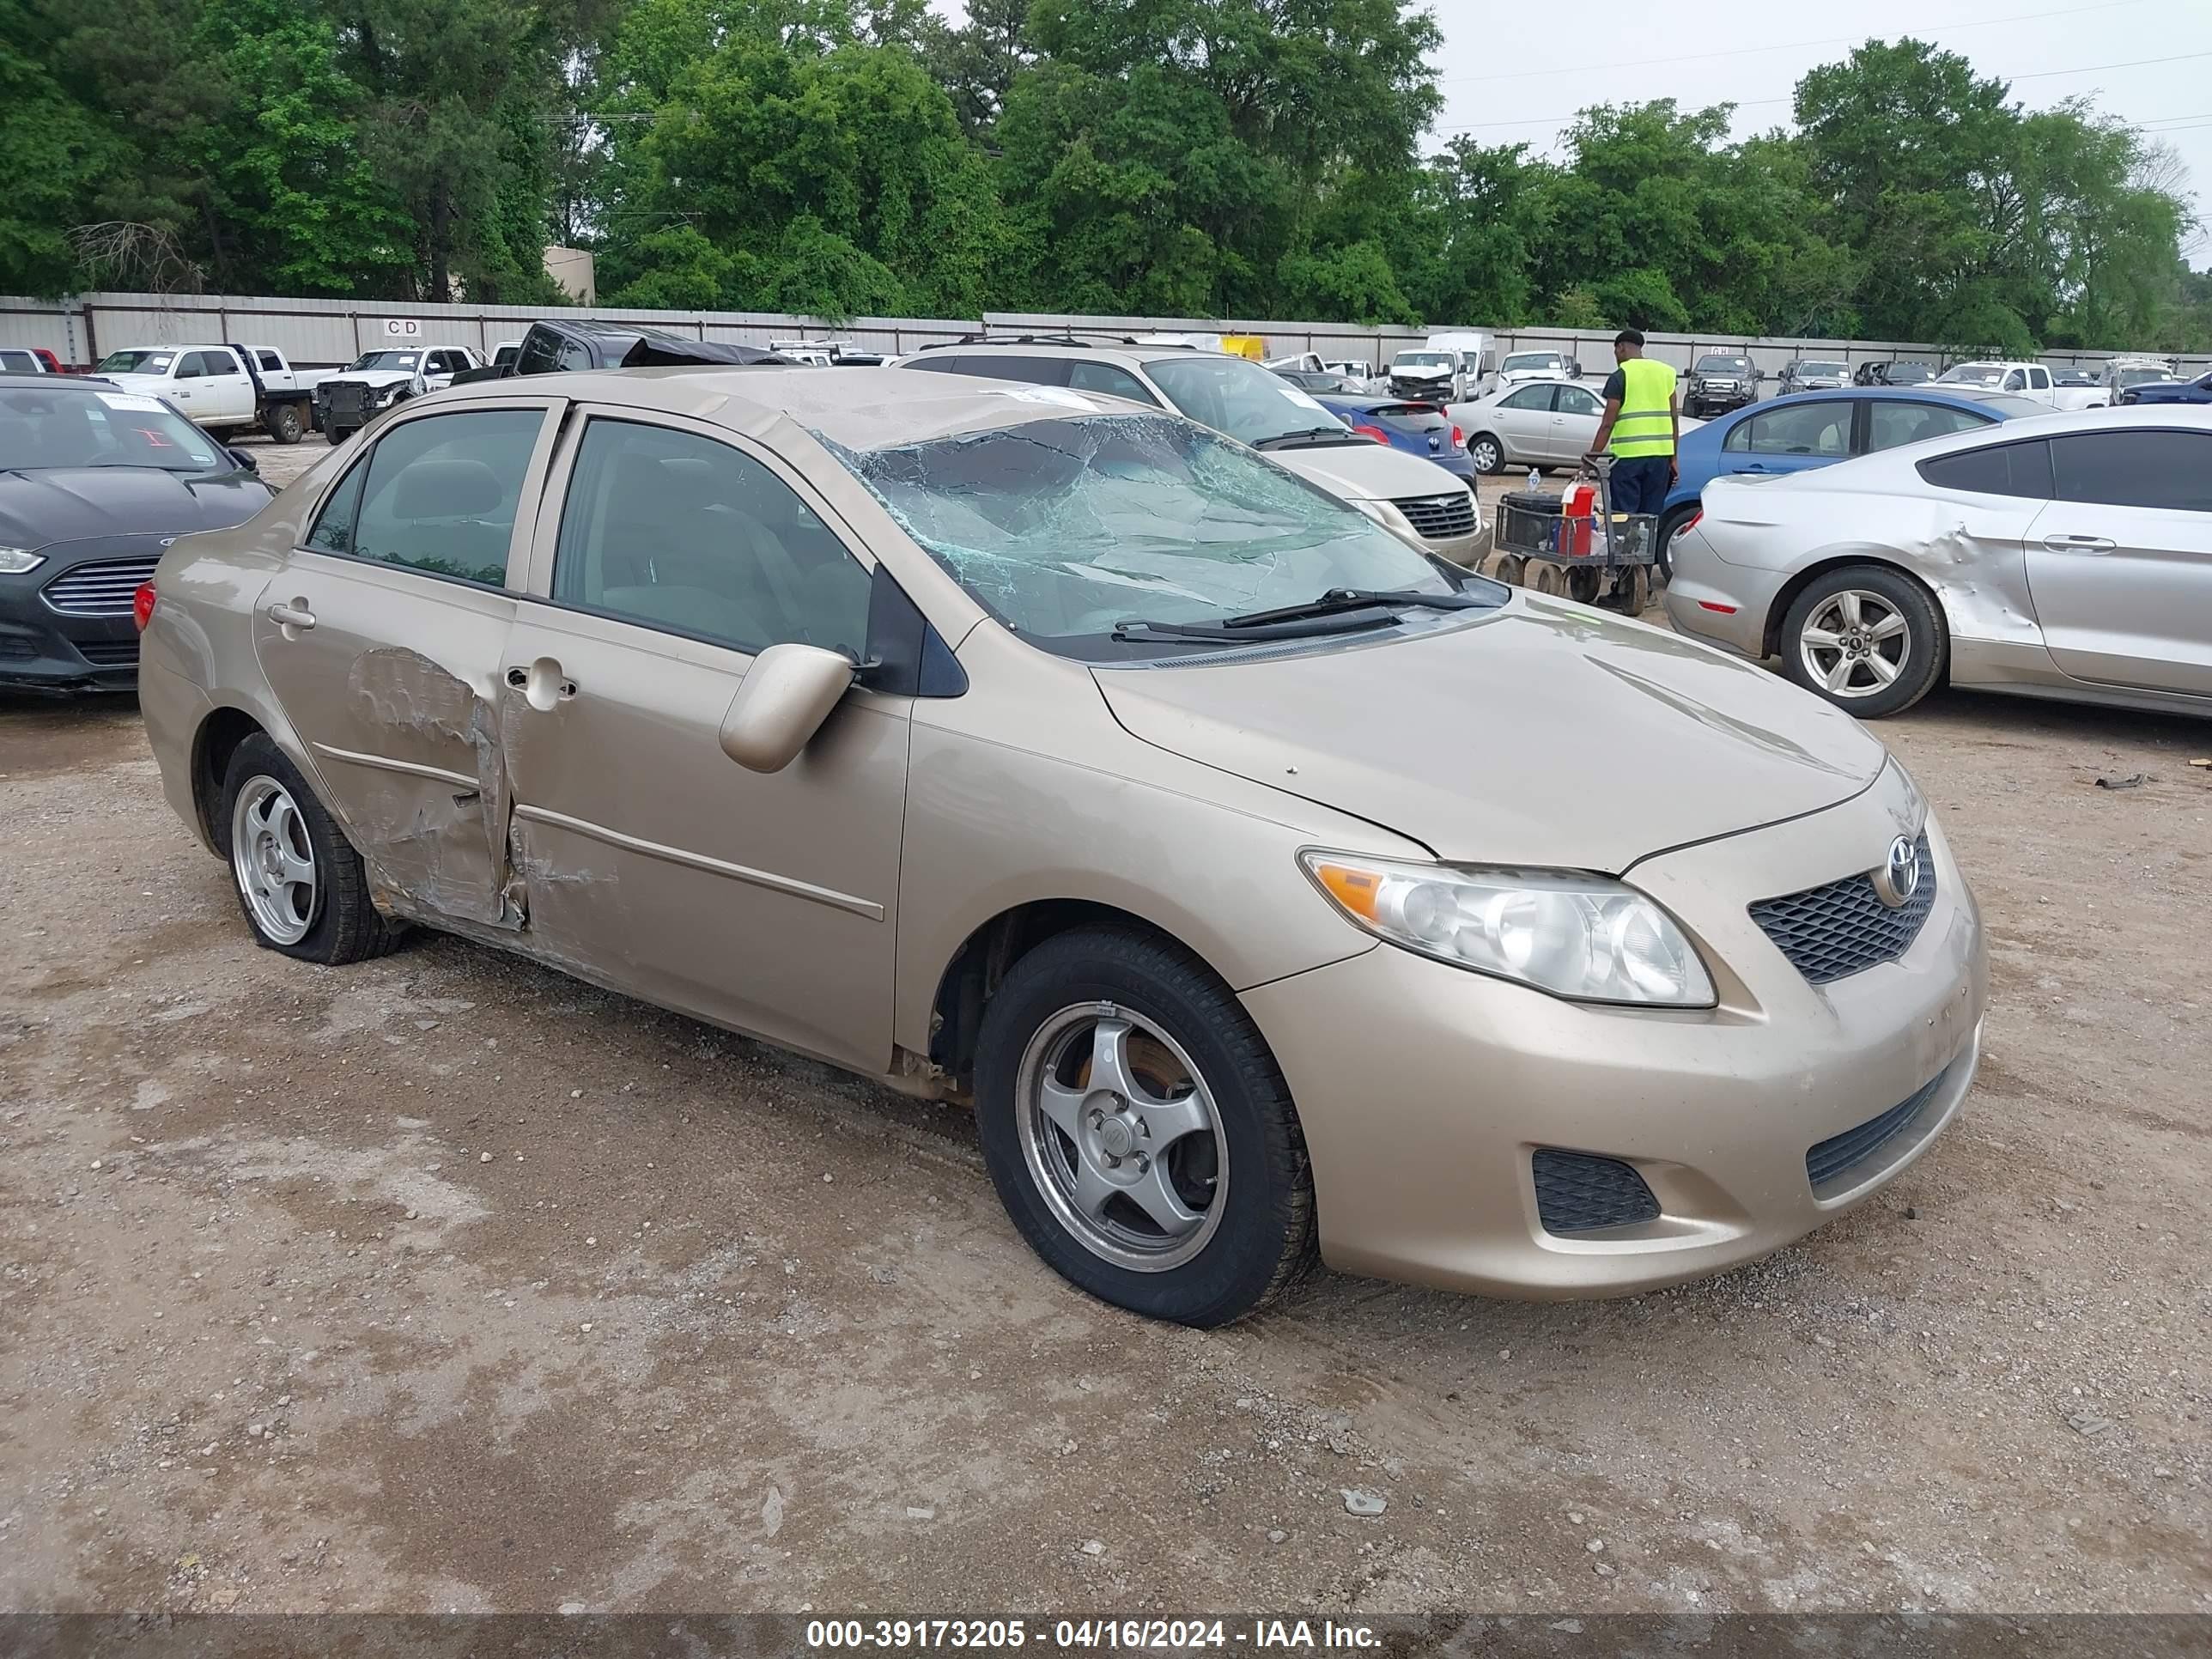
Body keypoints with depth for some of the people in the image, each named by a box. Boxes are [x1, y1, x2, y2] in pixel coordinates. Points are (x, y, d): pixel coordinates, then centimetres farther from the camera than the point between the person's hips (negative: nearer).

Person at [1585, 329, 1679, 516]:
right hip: (1661, 454, 5)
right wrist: (1673, 459, 15)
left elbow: (1607, 424, -8)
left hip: (1629, 455, -5)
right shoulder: (1666, 372, 12)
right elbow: (1674, 419, 11)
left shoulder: (1619, 377, -4)